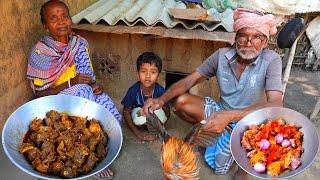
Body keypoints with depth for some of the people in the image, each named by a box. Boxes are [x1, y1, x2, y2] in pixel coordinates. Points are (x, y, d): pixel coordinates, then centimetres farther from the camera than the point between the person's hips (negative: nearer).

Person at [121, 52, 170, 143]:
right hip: (139, 115, 0)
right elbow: (126, 112, -14)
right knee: (138, 112, -33)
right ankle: (142, 129, 0)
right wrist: (137, 132, -16)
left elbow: (167, 112, -13)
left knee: (159, 112, -31)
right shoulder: (133, 91, -27)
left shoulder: (160, 90, -26)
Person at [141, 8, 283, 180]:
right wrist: (162, 99, -27)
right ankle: (204, 128, 17)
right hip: (221, 113, 3)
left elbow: (275, 104, -33)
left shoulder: (271, 60, -21)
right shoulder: (222, 55, -11)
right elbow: (190, 79, -9)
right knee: (180, 101, -15)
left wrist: (230, 115, -46)